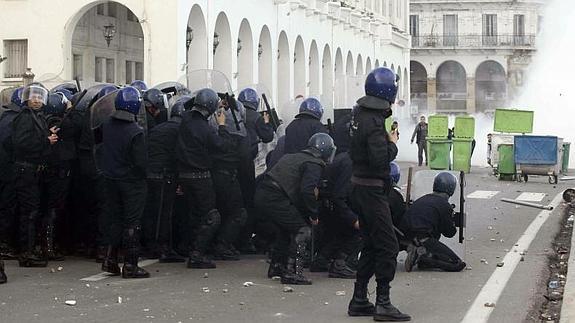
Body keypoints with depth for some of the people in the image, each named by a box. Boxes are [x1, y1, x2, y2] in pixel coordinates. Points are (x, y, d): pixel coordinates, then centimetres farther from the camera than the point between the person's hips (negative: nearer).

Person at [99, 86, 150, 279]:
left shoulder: (107, 126, -3)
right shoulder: (136, 132, -22)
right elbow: (141, 162, -19)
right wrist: (142, 175, 0)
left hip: (111, 180, 6)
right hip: (132, 182, -6)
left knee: (115, 218, 18)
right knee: (132, 222, 1)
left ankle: (110, 259, 17)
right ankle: (130, 265, 2)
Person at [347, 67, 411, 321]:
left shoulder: (360, 114, 7)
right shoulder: (374, 122, -21)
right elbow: (380, 160, -28)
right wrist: (393, 144, -10)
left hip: (359, 187, 9)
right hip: (372, 190, -9)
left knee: (371, 245, 16)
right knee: (387, 246, -4)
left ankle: (359, 300, 19)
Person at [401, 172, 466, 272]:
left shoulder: (422, 199, 17)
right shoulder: (445, 205, -3)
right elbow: (449, 232, 2)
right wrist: (453, 225, 26)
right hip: (424, 240, -8)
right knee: (458, 264, -8)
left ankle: (417, 251, 7)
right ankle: (423, 257, -18)